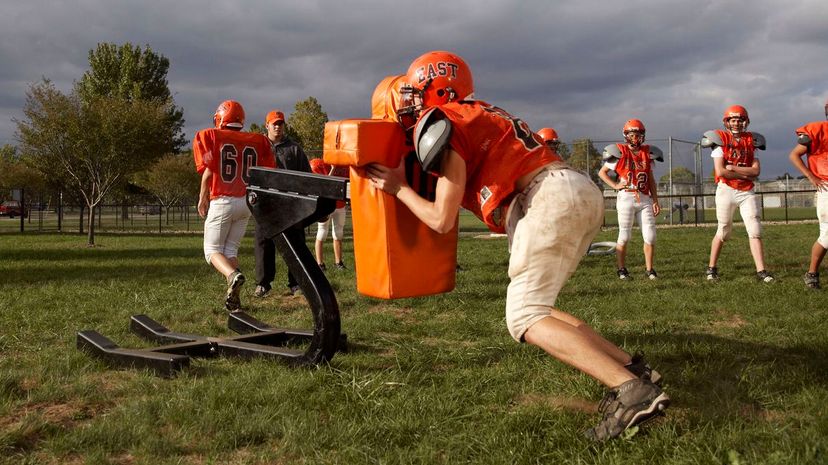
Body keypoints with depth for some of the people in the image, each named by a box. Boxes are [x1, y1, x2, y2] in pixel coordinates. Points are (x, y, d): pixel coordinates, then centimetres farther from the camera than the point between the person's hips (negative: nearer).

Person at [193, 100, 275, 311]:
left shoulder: (210, 137, -2)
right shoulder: (257, 141, 7)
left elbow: (209, 171, -8)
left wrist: (202, 198, 3)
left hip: (222, 201, -4)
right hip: (247, 201, 4)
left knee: (212, 249, 7)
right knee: (231, 248, 15)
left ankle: (233, 275, -21)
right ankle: (233, 298, 6)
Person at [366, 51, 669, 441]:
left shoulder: (442, 124, 0)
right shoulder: (476, 115, 26)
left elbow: (442, 220, 1)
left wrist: (399, 188, 15)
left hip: (552, 198, -9)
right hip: (583, 192, 9)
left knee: (525, 318, -6)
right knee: (534, 308, 14)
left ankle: (631, 391, -17)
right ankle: (630, 367, 8)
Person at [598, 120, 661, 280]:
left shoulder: (647, 152, 12)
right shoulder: (620, 152, -2)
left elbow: (651, 179, 16)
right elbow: (602, 172, 4)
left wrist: (655, 200, 11)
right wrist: (615, 185, -8)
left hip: (644, 199, 4)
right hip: (626, 198, -4)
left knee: (650, 236, 2)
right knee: (624, 236, 1)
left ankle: (649, 269, 12)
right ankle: (622, 269, 11)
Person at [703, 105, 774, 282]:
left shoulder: (751, 141, 8)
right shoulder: (721, 140, -3)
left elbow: (756, 170, -3)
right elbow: (720, 171, -14)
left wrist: (733, 168, -12)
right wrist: (745, 174, -8)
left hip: (747, 192, 3)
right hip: (726, 190, -3)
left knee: (755, 231, -4)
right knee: (723, 232, 6)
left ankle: (761, 271, -4)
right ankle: (712, 268, 20)